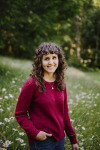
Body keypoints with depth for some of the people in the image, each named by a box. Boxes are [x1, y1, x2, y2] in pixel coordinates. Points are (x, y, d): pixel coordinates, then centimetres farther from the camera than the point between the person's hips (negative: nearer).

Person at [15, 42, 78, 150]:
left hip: (60, 138, 6)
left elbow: (64, 113, 10)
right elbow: (20, 114, -8)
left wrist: (73, 139, 11)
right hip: (42, 140, -5)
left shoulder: (61, 84, 2)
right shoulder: (32, 84, -14)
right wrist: (34, 132, -19)